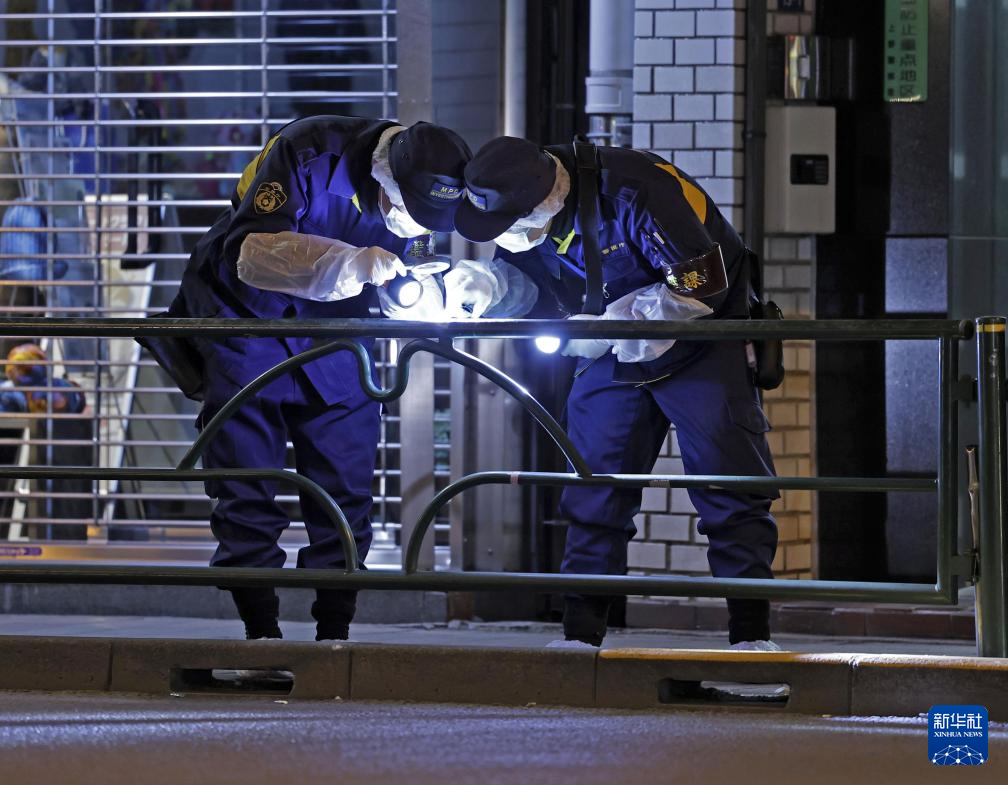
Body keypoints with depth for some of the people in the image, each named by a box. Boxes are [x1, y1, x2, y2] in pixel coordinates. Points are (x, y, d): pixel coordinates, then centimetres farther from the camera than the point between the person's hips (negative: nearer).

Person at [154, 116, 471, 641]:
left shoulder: (425, 190, -13)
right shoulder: (310, 154, -29)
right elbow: (245, 251, -37)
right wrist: (348, 263, -50)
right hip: (248, 320, -4)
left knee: (346, 486, -3)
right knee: (248, 486, -8)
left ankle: (334, 633, 2)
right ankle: (260, 632, -3)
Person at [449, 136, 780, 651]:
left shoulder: (635, 189, -33)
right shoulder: (519, 207, -12)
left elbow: (703, 284, -31)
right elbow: (523, 275, 2)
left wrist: (612, 322, -29)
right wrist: (482, 281, -21)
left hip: (699, 347, -6)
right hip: (610, 355, 6)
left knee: (728, 487, -8)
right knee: (593, 488, 1)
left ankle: (751, 632, -5)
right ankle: (580, 634, 4)